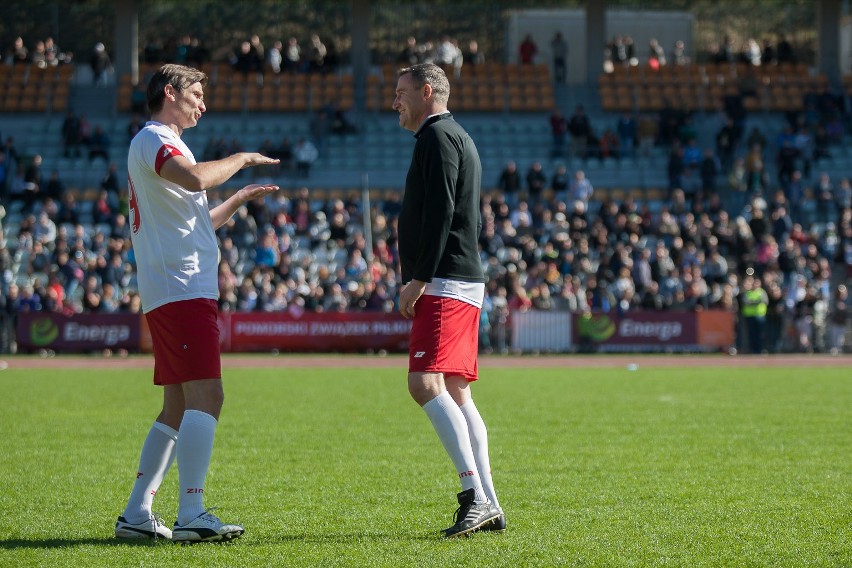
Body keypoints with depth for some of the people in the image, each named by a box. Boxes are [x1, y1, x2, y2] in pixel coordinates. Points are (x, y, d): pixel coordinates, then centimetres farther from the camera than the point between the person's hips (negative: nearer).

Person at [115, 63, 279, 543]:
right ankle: (191, 516, -22)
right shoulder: (154, 139, -6)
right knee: (207, 395, -17)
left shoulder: (158, 144, 26)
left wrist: (240, 199, 27)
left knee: (178, 407, 10)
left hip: (177, 293, 11)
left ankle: (137, 514, 11)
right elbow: (196, 179, -28)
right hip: (181, 288, -11)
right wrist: (241, 159, -12)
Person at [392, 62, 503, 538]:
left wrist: (419, 278, -20)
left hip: (444, 285, -11)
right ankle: (488, 505, 5)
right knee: (455, 392, 9)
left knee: (426, 383, -20)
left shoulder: (437, 136, -7)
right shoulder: (460, 139, 24)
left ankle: (476, 495, -28)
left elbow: (440, 212, -18)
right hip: (466, 284, 11)